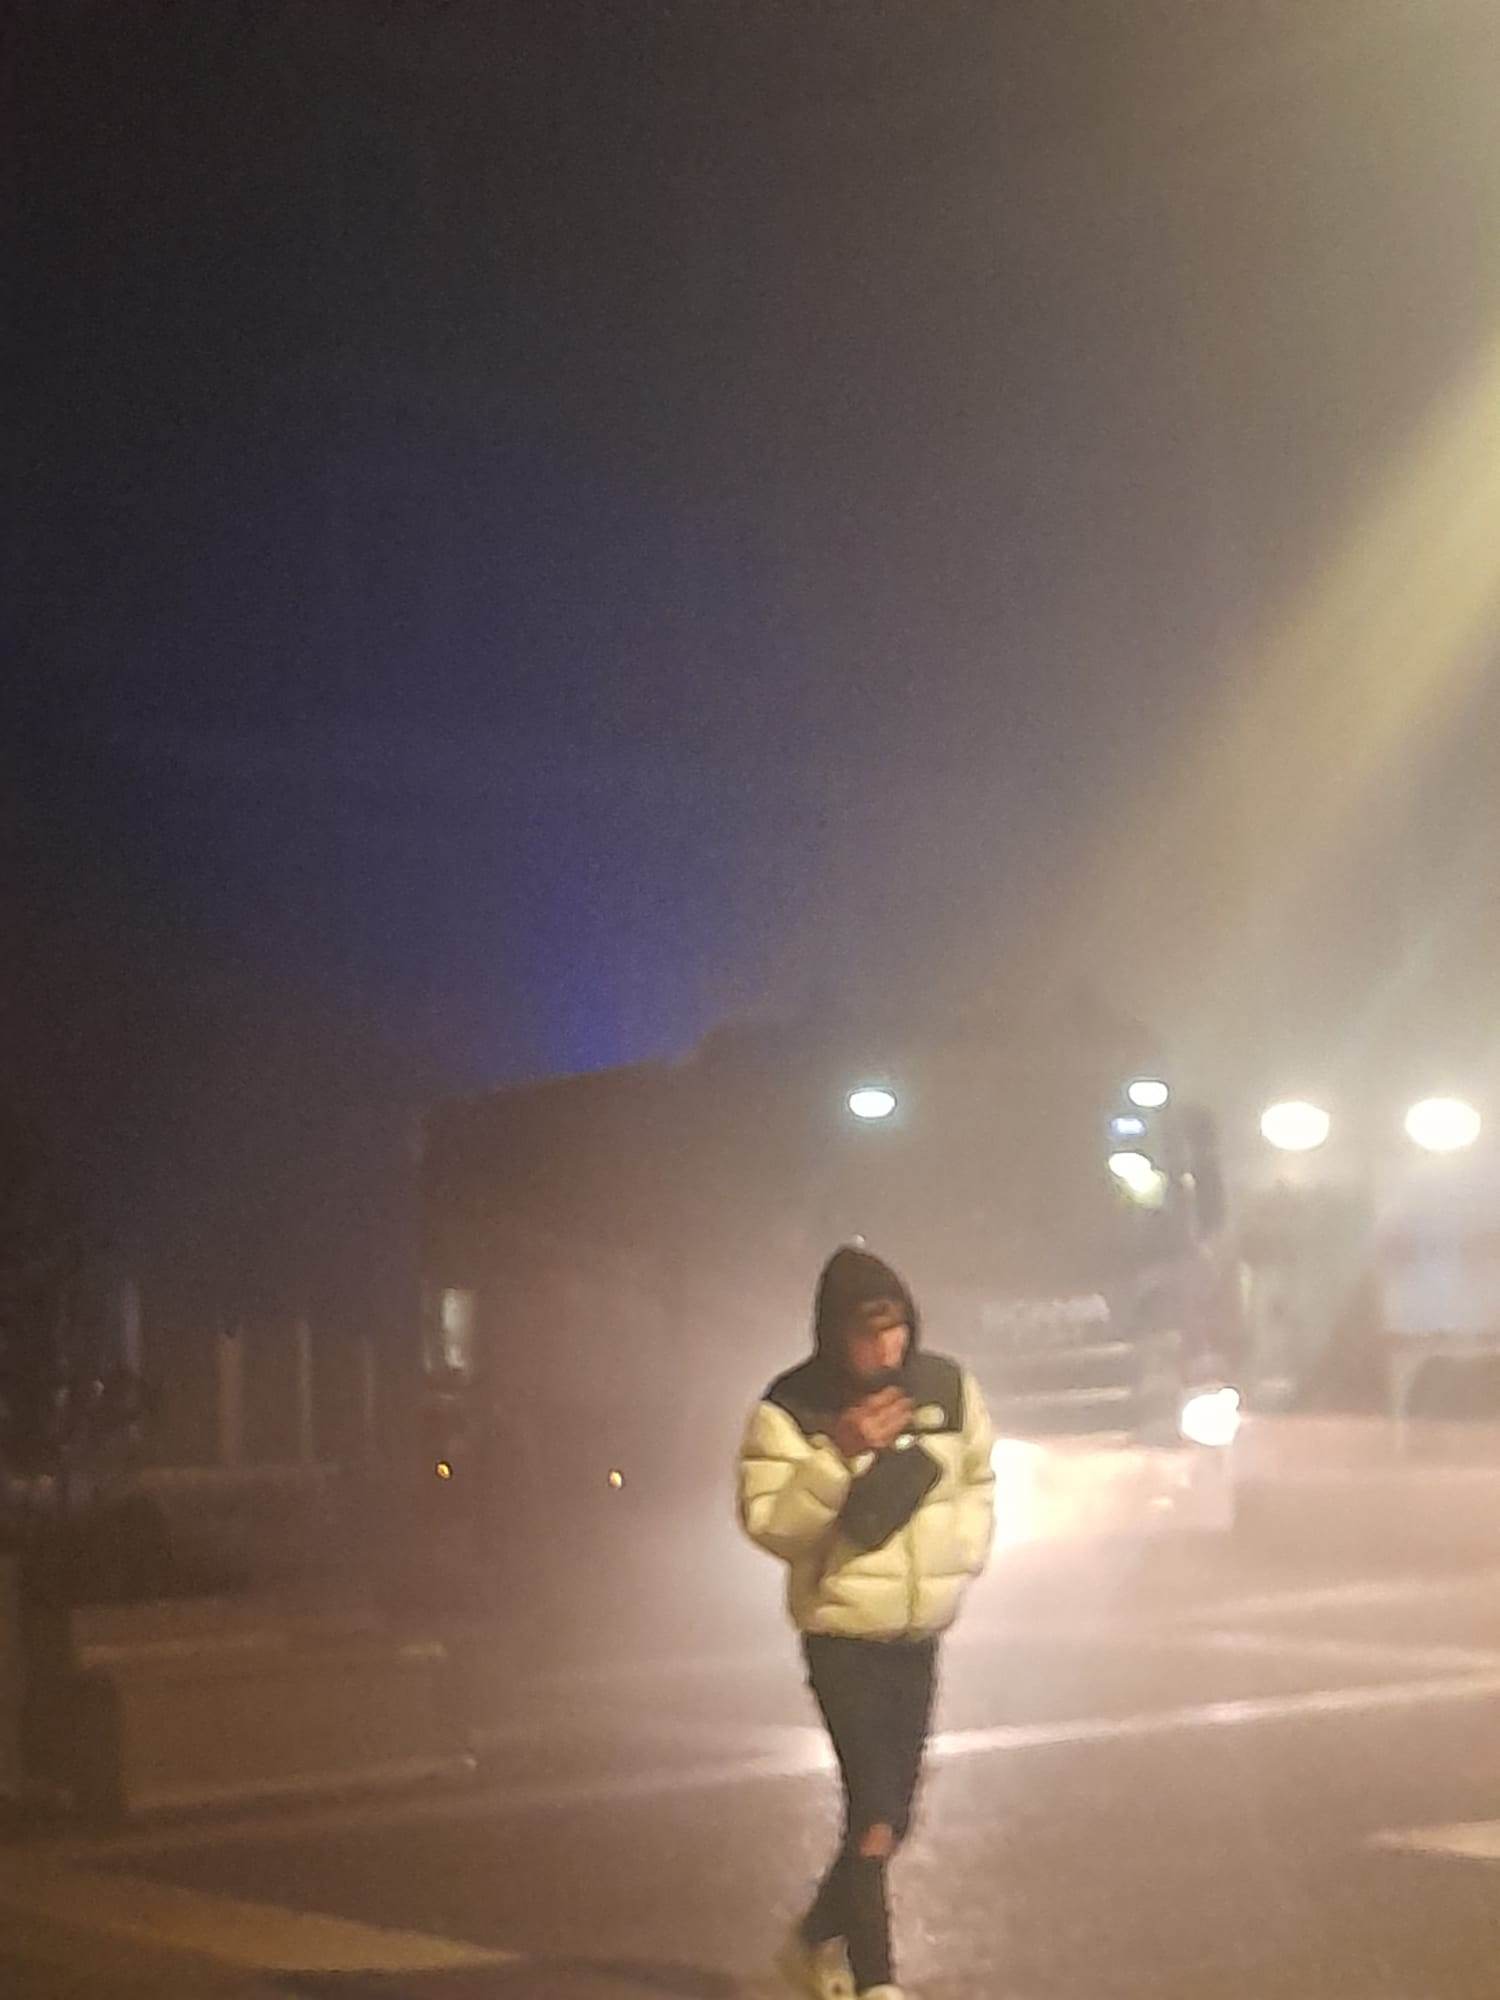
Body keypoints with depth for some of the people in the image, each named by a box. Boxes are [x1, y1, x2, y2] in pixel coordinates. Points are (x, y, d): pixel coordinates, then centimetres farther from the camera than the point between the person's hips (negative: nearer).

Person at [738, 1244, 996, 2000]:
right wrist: (839, 1456, -28)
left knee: (890, 1813, 16)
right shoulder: (791, 1408, -15)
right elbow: (769, 1525, -17)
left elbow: (978, 1479, 13)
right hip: (843, 1633, -5)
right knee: (873, 1813, -13)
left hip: (920, 1632, 5)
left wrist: (962, 1556, 1)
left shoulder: (947, 1385, -3)